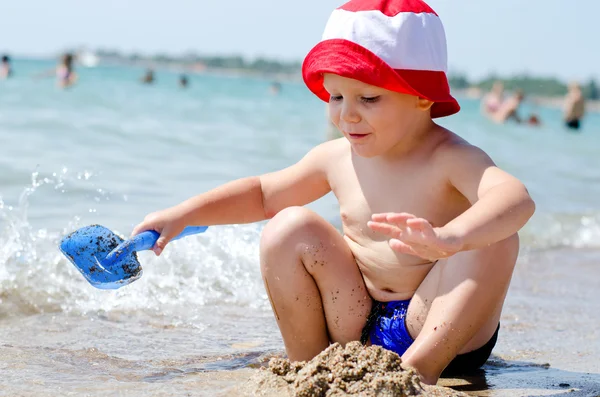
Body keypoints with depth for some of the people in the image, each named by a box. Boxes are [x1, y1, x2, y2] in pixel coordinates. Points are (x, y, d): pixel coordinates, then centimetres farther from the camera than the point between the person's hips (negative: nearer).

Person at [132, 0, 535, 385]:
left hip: (444, 328, -4)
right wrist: (182, 214, 9)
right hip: (355, 325, 5)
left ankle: (419, 370, -28)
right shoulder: (338, 158, 0)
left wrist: (450, 238, -61)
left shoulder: (452, 160, -18)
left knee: (493, 241, -29)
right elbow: (263, 193, 18)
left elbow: (517, 198, -41)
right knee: (291, 228, -9)